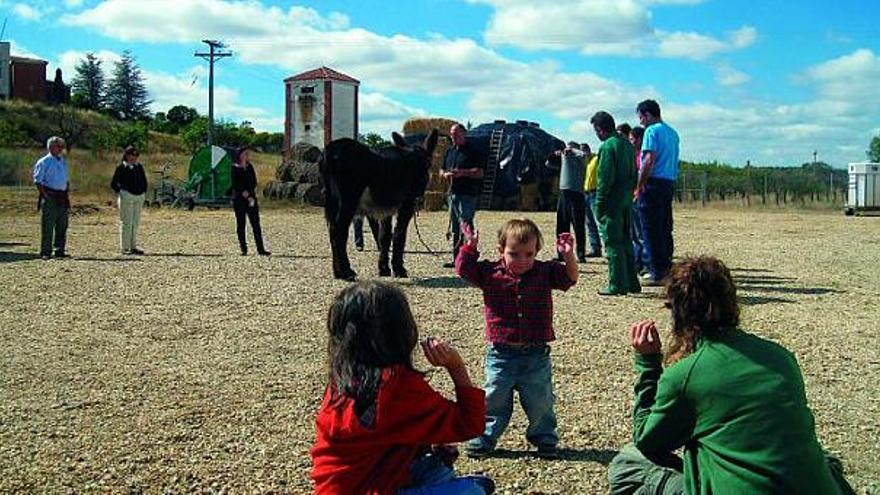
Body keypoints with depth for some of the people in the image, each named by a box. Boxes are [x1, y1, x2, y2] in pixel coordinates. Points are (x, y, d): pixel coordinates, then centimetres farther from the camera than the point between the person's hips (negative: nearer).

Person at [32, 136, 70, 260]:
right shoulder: (44, 162, -5)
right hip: (50, 197, -7)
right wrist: (45, 195, -14)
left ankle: (60, 250, 16)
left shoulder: (63, 162, 17)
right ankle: (45, 252, -1)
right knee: (48, 226, -5)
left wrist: (67, 195, 13)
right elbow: (38, 181, -8)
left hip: (62, 197, 7)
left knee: (62, 225, 8)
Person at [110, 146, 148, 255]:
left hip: (139, 197, 6)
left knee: (136, 222, 9)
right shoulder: (121, 168, -3)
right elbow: (113, 183, 0)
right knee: (126, 222, -5)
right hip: (126, 196, -6)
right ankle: (125, 248, 0)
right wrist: (120, 191, -5)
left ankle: (133, 247, 17)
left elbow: (144, 181, 22)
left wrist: (144, 192, 12)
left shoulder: (139, 167, 13)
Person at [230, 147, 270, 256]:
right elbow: (235, 185, -8)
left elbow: (254, 182, 9)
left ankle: (260, 249, -2)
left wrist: (251, 196, -4)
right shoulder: (235, 168, -2)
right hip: (239, 199, -4)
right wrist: (244, 193, -12)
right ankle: (244, 250, 6)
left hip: (251, 198, 4)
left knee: (256, 224, -1)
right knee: (241, 224, 0)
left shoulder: (250, 167, 12)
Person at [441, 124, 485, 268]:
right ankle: (456, 259, 17)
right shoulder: (449, 151, 18)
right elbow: (441, 170, 23)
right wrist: (445, 174, 0)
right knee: (454, 228, 11)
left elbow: (480, 173, -10)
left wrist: (462, 173, -19)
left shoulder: (473, 151, -3)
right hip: (453, 193, 7)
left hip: (468, 194, -7)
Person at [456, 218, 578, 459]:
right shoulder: (490, 273, -3)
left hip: (536, 355, 1)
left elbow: (570, 277, -7)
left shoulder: (545, 272, 0)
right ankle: (484, 438, 20)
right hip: (501, 354, -1)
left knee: (540, 401, 11)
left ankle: (545, 439, 28)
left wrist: (569, 256, -23)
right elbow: (464, 269, -7)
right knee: (494, 400, 6)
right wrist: (470, 246, -21)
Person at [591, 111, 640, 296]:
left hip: (612, 202, -8)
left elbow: (605, 178, -18)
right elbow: (634, 174, 16)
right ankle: (632, 282, 20)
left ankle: (618, 285, 0)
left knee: (613, 243, -3)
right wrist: (629, 193, 17)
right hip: (627, 201, 9)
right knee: (626, 241, 15)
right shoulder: (627, 144, 13)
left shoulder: (607, 146, -14)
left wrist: (599, 204, -13)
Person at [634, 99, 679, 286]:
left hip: (654, 182, -8)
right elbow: (674, 162, 18)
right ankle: (666, 267, 17)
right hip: (670, 183, 8)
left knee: (651, 230, -4)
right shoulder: (672, 132, 18)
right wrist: (672, 182, 18)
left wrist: (639, 187, -14)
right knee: (665, 228, 13)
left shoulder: (652, 131, -9)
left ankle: (656, 272, -4)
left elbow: (649, 161, -18)